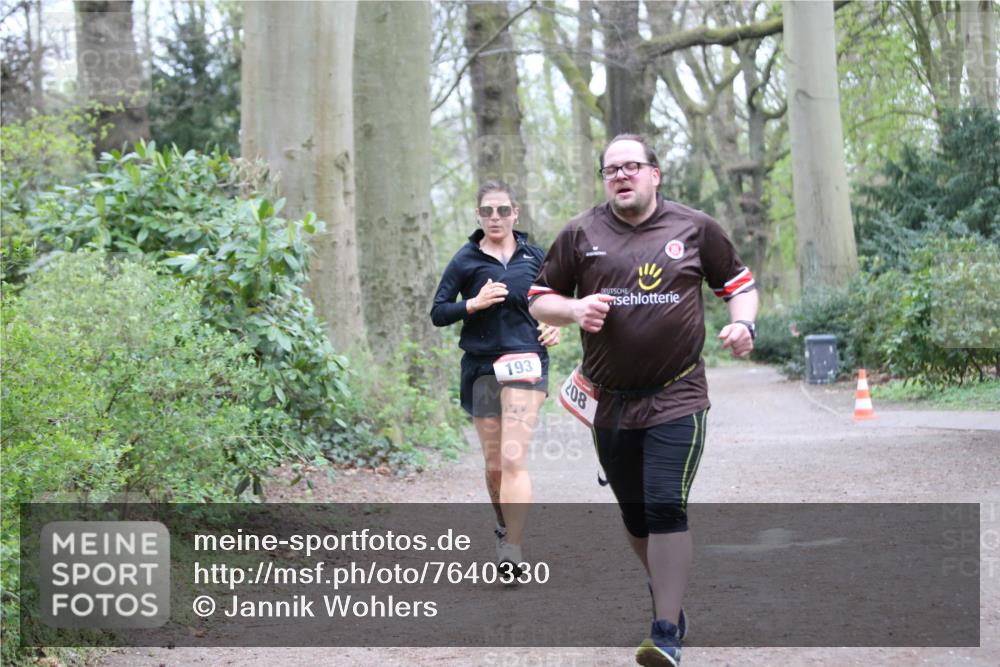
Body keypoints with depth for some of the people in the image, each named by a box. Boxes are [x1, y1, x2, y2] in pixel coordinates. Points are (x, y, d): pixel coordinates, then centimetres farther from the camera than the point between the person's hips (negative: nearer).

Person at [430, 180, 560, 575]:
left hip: (525, 362, -1)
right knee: (494, 464, 9)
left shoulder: (534, 257, 6)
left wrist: (555, 326, 2)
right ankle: (504, 528, 36)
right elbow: (438, 313, 0)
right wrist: (474, 304, -15)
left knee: (513, 458, -16)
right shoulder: (466, 260, 2)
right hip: (481, 367, 1)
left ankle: (513, 551, -22)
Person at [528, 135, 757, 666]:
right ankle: (667, 595, 36)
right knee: (634, 515, 12)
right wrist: (574, 309, -12)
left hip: (676, 400, -3)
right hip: (610, 403, 3)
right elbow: (539, 300, 9)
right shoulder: (580, 234, 4)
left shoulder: (695, 228, 3)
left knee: (666, 507, -15)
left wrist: (742, 324, -6)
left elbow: (738, 283, 14)